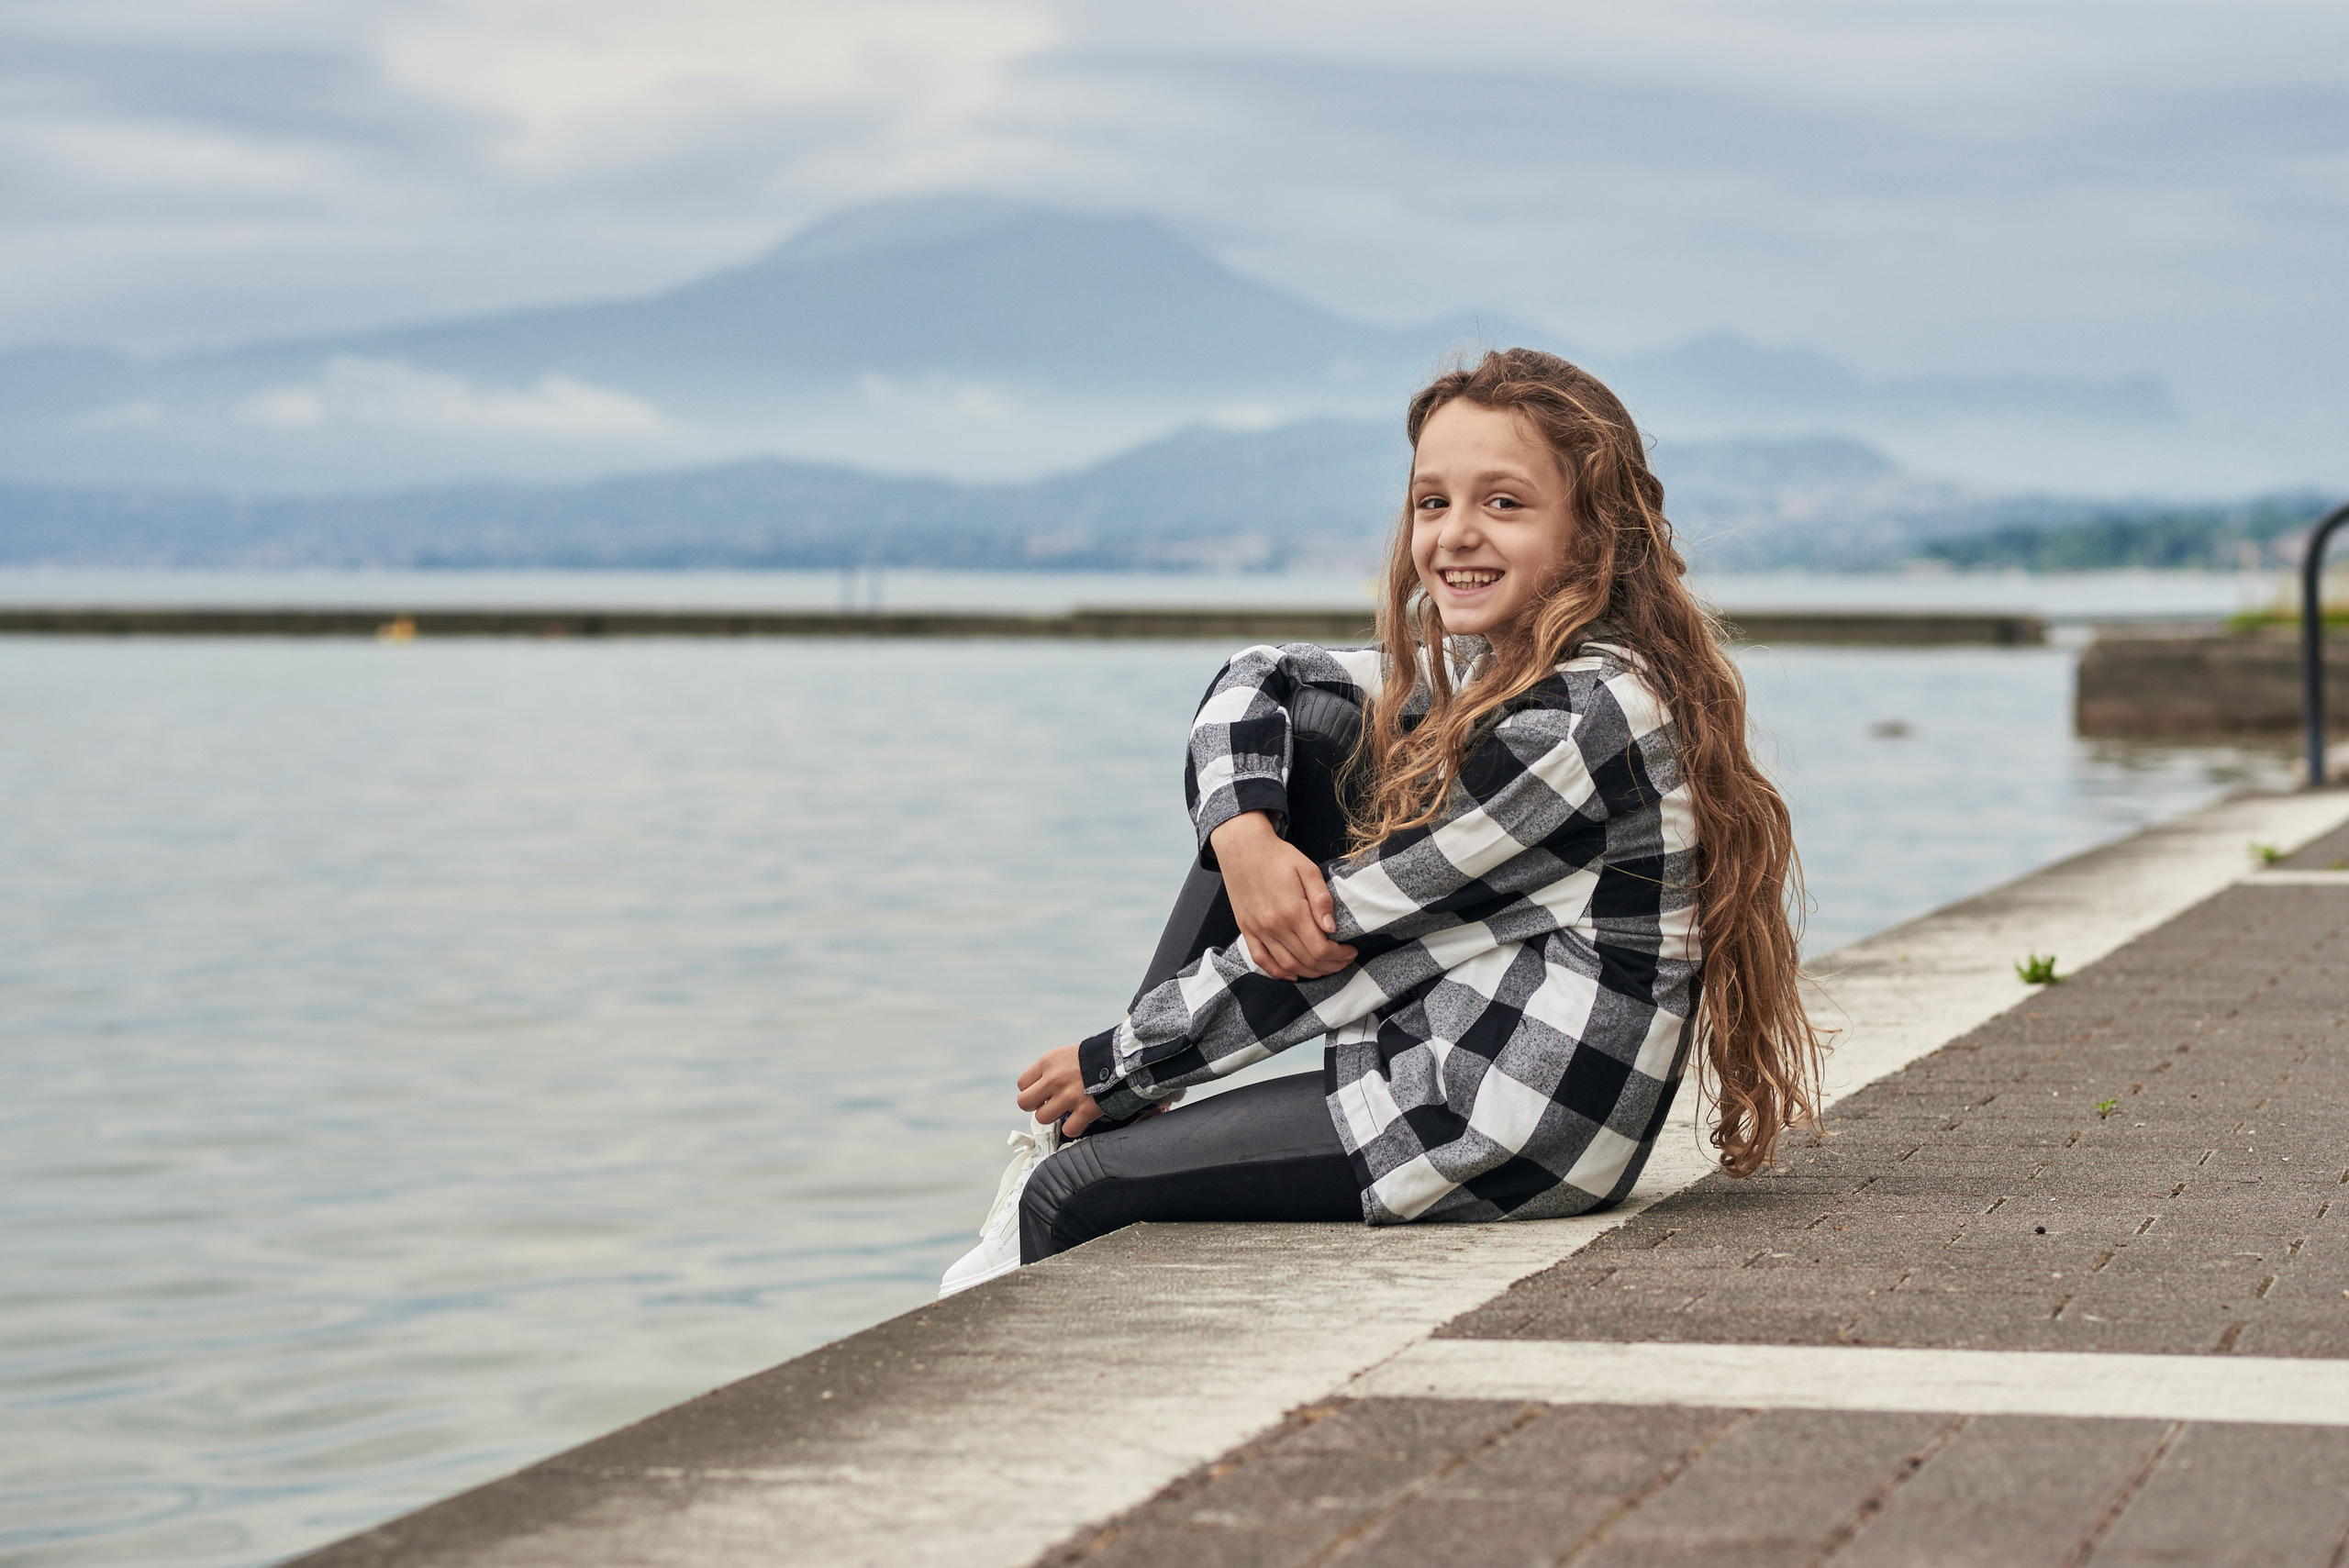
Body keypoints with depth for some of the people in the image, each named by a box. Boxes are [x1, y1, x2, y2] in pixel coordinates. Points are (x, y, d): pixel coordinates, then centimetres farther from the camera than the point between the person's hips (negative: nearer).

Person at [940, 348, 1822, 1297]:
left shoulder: (1577, 719, -21)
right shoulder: (1488, 670, 7)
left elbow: (1347, 933, -18)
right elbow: (1254, 683, 11)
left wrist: (1115, 1065, -9)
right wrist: (1244, 834, -12)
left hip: (1500, 1142, -10)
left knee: (1070, 1192, -6)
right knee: (1302, 723, 1)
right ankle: (1106, 1111, 2)